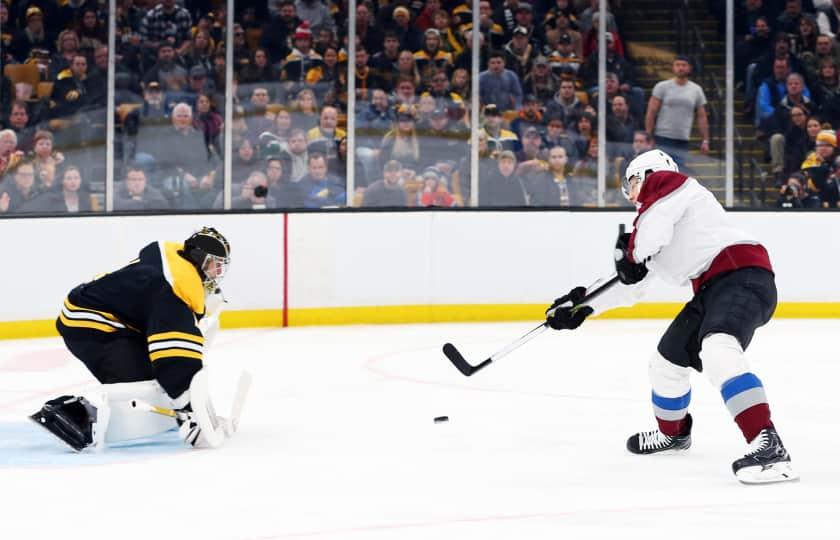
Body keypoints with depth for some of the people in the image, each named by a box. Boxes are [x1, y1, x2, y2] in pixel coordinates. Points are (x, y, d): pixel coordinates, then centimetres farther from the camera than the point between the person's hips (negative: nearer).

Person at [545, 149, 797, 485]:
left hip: (742, 273, -11)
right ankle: (672, 432, 51)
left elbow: (655, 225, -19)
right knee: (667, 361, 23)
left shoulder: (666, 182, 2)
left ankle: (769, 447, -46)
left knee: (717, 353, -33)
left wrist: (632, 254, -2)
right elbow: (629, 285, 34)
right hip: (712, 288, 11)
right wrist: (581, 305, 29)